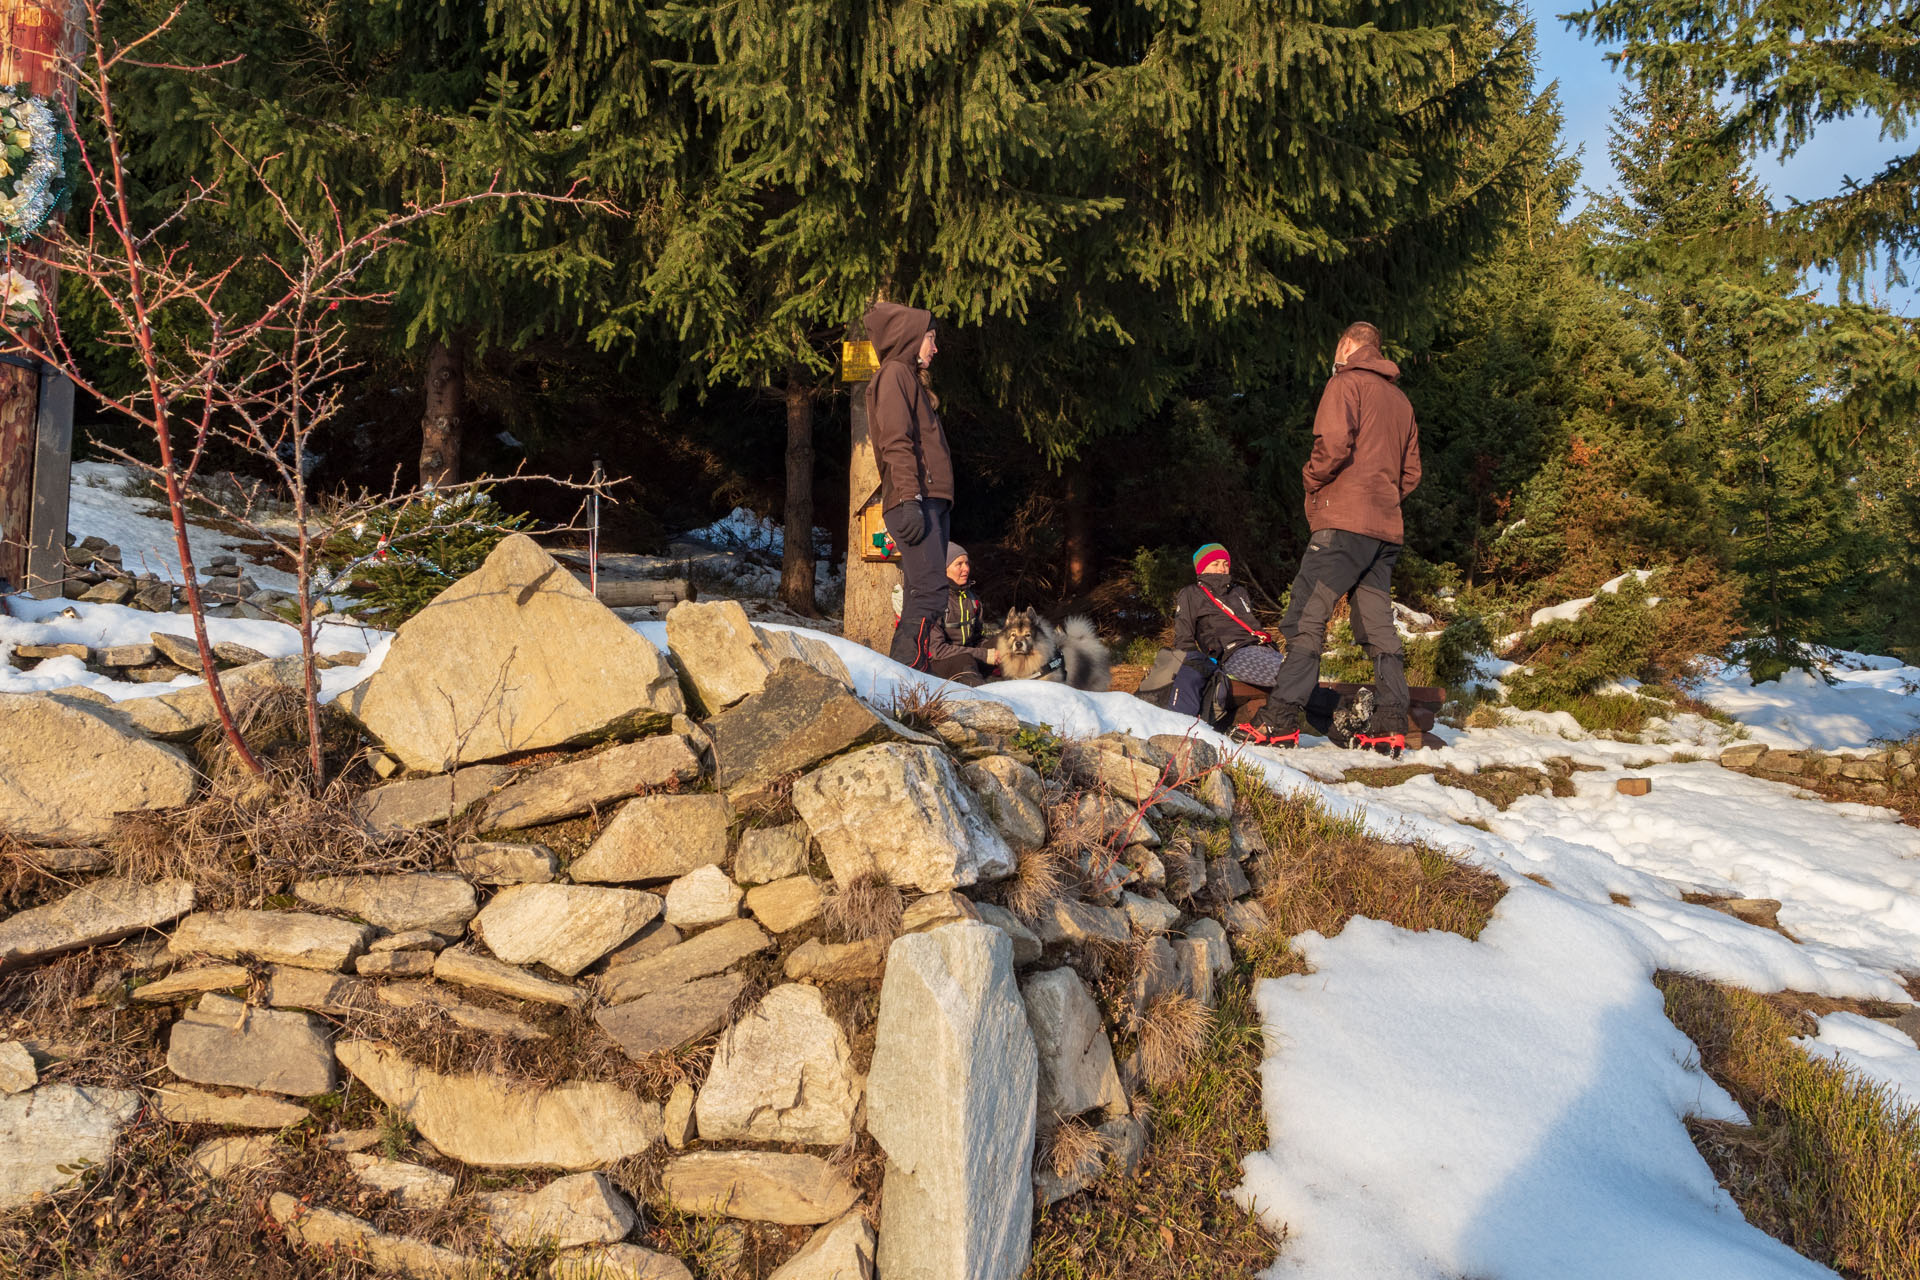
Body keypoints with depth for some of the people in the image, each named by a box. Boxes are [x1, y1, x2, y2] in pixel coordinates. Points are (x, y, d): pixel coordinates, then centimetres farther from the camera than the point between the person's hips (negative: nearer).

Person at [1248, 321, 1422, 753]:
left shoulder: (1346, 383, 0)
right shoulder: (1400, 399, 23)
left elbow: (1334, 443, -16)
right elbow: (1411, 471, 22)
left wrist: (1312, 477, -1)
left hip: (1344, 521, -8)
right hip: (1386, 527, 8)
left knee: (1306, 616, -10)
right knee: (1378, 625, 7)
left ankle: (1282, 721, -17)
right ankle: (1391, 726, 1)